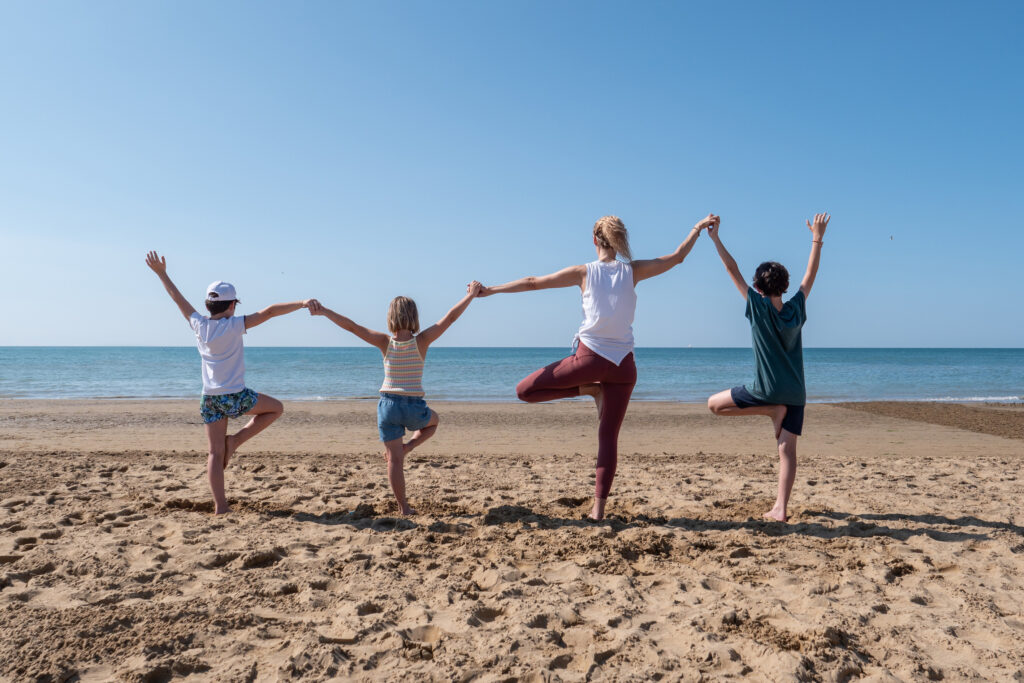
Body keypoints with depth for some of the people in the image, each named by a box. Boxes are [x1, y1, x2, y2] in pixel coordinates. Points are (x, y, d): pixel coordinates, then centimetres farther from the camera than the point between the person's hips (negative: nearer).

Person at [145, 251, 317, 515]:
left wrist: (161, 273, 28)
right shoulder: (235, 325, -10)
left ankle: (220, 505, 6)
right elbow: (270, 311, -16)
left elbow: (179, 299, 15)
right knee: (276, 408, 18)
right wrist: (302, 303, -17)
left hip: (209, 398, 5)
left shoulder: (199, 325, 3)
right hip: (235, 396, -5)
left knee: (216, 453, 8)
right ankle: (236, 440, 6)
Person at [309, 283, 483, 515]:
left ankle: (404, 507, 15)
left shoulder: (385, 342, -6)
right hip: (414, 408, -1)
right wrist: (471, 295, 5)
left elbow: (351, 326, -5)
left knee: (394, 459, 11)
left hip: (388, 406, 1)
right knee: (434, 421, 33)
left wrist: (324, 311, 5)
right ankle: (408, 446, 8)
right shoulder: (421, 341, -9)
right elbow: (450, 316, -5)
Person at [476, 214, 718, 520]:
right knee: (609, 437, 8)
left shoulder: (584, 272, 2)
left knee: (525, 390, 10)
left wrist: (491, 289, 16)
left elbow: (532, 283, 6)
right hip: (622, 363, 4)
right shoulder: (632, 271, 5)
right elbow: (677, 256, 14)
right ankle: (599, 506, 4)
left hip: (590, 357, -3)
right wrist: (699, 227, 27)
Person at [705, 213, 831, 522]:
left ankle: (772, 411, 2)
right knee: (787, 450, 3)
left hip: (765, 390, -5)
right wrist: (817, 239, 23)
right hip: (795, 393, 5)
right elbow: (810, 275, 14)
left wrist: (716, 238, -1)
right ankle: (780, 508, -3)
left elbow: (733, 271, -6)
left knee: (714, 404, 12)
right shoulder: (796, 308, 0)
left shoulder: (758, 306, -9)